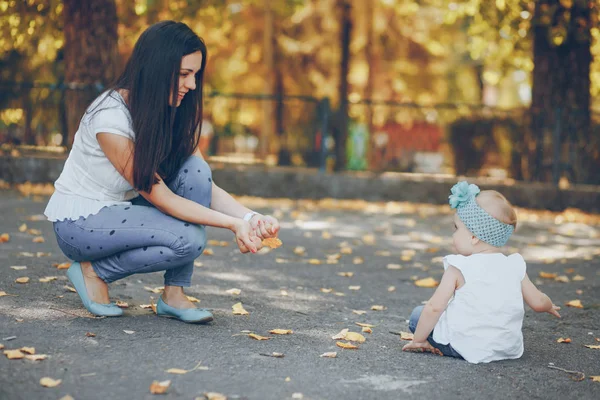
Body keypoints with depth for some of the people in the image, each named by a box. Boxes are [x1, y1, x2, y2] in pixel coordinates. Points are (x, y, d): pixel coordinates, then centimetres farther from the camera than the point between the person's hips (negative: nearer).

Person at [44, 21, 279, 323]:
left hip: (122, 209, 7)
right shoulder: (110, 118, -28)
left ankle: (174, 295, -12)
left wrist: (250, 217, -25)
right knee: (187, 240, -28)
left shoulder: (174, 114, -4)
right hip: (78, 223, -7)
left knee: (197, 172, -17)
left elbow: (207, 185, -7)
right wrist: (233, 225, -29)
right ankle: (93, 271, -4)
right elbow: (161, 198, -26)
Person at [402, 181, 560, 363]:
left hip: (467, 347, -7)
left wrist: (418, 340, -5)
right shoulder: (515, 267, -2)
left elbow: (434, 307, -16)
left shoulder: (459, 269, -14)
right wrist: (550, 307, 28)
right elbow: (538, 302, 4)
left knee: (418, 315, 9)